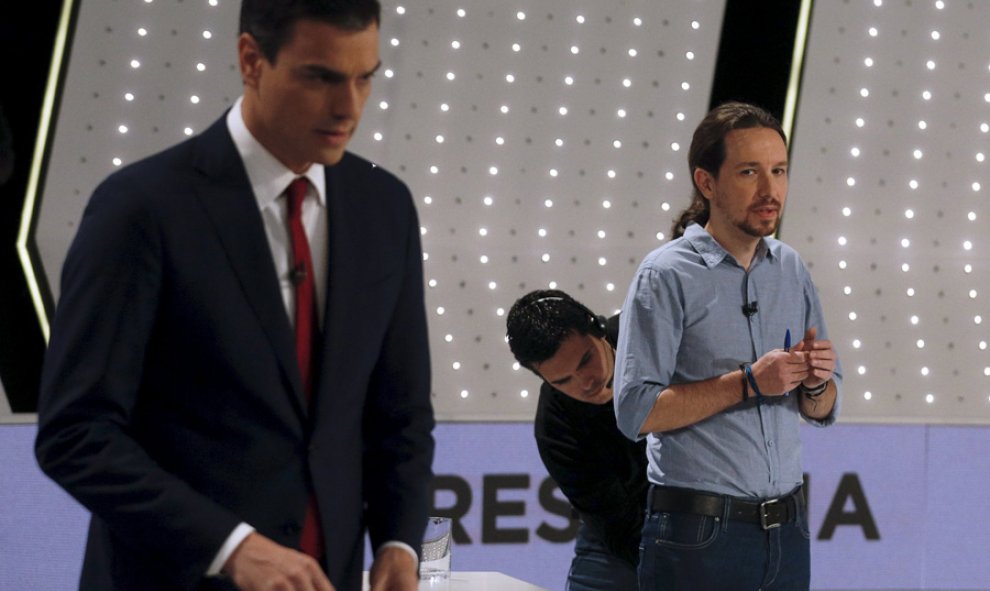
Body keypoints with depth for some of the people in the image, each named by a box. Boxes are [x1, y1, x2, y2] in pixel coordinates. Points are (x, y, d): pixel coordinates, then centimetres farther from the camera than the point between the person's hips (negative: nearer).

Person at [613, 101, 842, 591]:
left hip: (787, 531, 5)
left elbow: (823, 411, 16)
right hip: (699, 533, -5)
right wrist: (748, 383, -18)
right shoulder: (666, 275, -7)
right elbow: (636, 411, -16)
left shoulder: (791, 270, 11)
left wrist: (815, 383, -6)